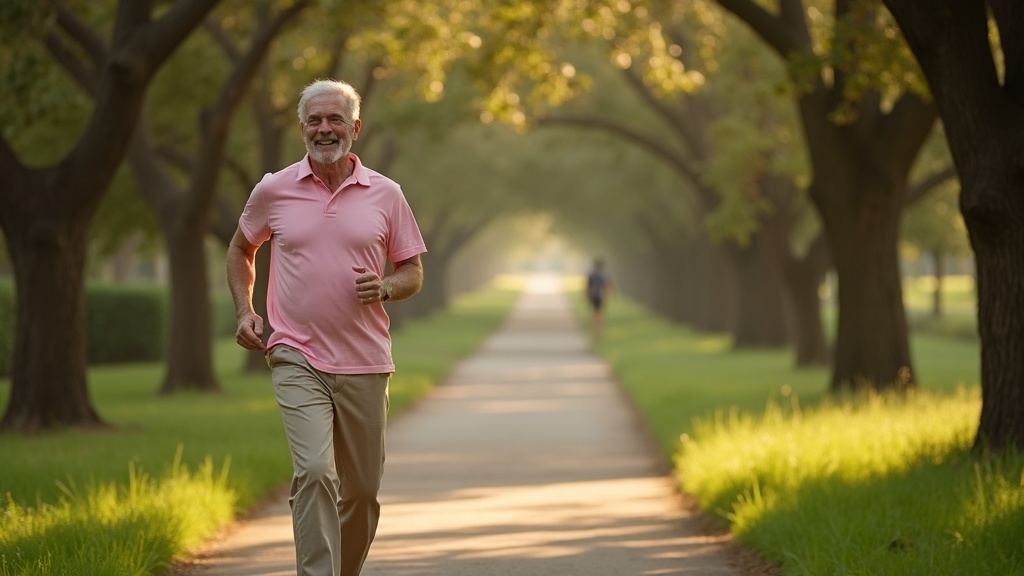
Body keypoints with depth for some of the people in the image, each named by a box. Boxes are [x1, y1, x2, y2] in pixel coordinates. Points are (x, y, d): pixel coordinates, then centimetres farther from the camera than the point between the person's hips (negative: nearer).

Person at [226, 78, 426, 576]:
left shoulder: (385, 195, 4)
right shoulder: (273, 191, 3)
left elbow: (413, 272, 12)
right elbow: (240, 248, 20)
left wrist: (385, 287, -10)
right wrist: (244, 310, 6)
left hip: (364, 364, 2)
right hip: (297, 360, -2)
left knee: (362, 489, 10)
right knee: (314, 472, -19)